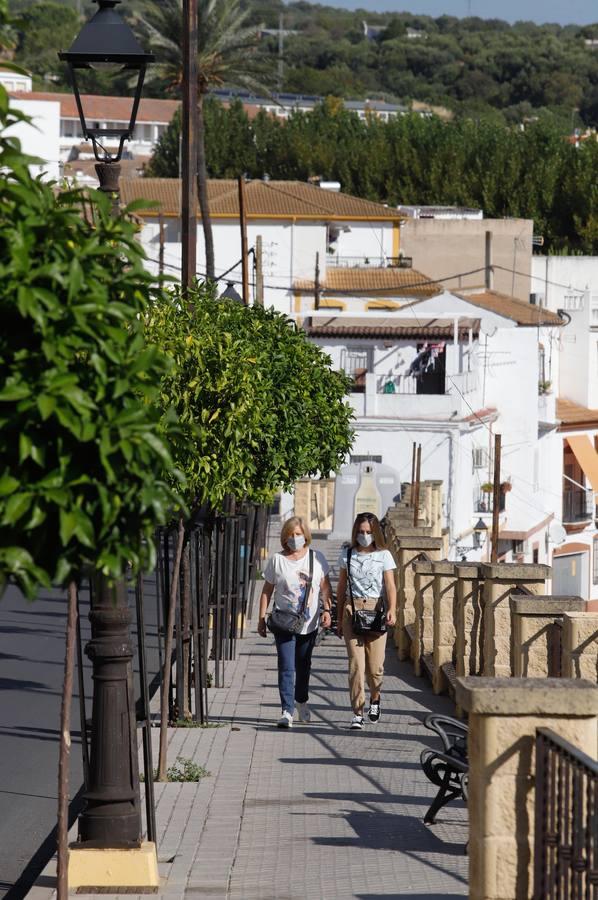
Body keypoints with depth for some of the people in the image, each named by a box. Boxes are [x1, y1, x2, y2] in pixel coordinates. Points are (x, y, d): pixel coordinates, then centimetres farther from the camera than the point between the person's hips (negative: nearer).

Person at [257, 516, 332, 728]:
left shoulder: (317, 558, 3)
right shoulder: (277, 560, 1)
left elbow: (325, 587, 8)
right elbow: (267, 591, 5)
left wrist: (326, 610, -6)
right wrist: (262, 619, 1)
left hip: (309, 623, 2)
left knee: (303, 666, 15)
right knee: (286, 667, -12)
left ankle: (301, 701, 38)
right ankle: (287, 711, -16)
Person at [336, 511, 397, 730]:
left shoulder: (383, 555, 4)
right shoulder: (347, 555, 9)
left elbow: (390, 586, -4)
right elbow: (341, 588, 15)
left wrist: (392, 610, -20)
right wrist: (339, 619, 13)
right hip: (352, 610, 1)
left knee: (375, 666, -2)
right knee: (356, 663, -9)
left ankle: (375, 698, 31)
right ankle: (357, 714, -7)